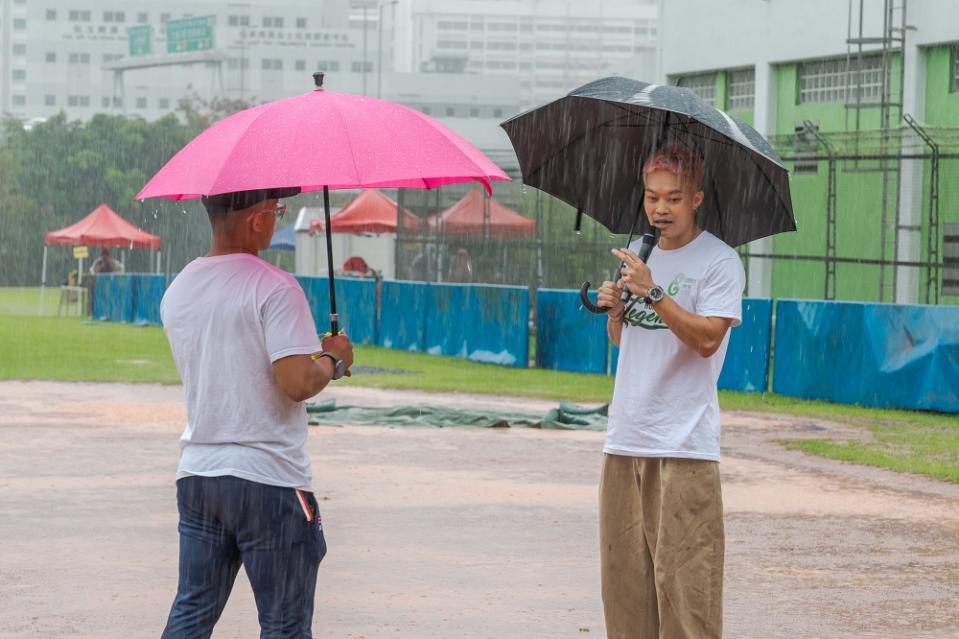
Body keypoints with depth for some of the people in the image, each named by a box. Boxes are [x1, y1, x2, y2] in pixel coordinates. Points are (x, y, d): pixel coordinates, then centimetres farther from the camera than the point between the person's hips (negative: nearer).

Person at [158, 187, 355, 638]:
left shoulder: (176, 292, 10)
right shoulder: (275, 288, -15)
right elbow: (297, 383, -22)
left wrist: (314, 356, 21)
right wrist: (333, 360, -1)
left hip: (198, 474, 7)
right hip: (268, 481, -6)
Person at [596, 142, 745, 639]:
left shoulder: (719, 261, -5)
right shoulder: (642, 254, 16)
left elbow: (707, 338, -17)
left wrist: (653, 293, -24)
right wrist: (613, 309, 3)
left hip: (684, 444, -7)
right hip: (626, 438, 7)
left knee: (683, 576, -10)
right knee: (623, 570, 6)